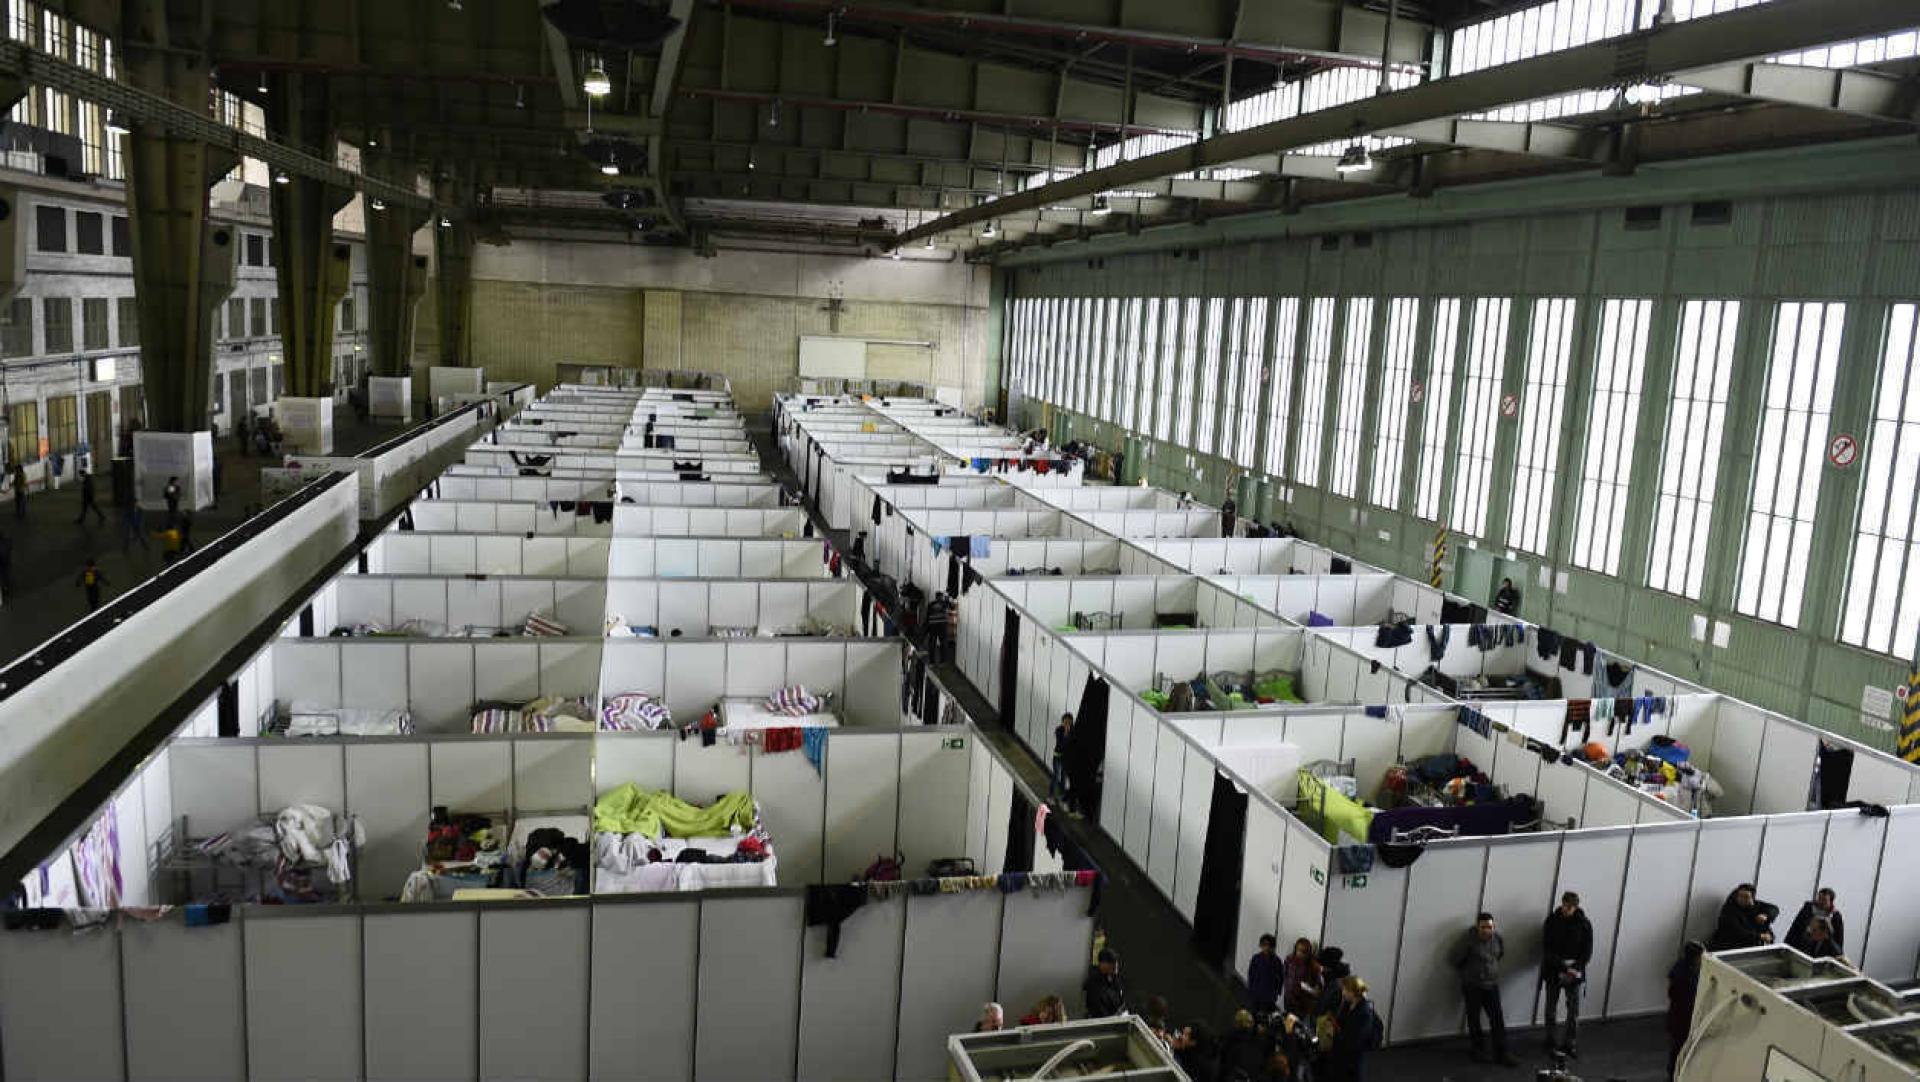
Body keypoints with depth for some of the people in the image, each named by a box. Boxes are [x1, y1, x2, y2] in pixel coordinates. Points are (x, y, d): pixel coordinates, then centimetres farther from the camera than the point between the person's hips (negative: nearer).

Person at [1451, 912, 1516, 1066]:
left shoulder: (1497, 937, -7)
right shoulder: (1468, 938, -20)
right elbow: (1456, 959, -9)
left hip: (1492, 984, 3)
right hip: (1472, 985, -3)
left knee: (1497, 1019, -1)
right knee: (1474, 1019, 6)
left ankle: (1501, 1054, 5)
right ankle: (1479, 1050, 23)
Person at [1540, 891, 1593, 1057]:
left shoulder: (1584, 924, -3)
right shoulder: (1551, 921, -6)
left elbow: (1587, 952, -1)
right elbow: (1546, 949, -8)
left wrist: (1574, 969, -15)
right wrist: (1563, 967, -19)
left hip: (1574, 973, 1)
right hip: (1553, 972, -1)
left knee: (1574, 1010, 1)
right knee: (1551, 1008, 6)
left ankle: (1569, 1044, 14)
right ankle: (1551, 1042, 19)